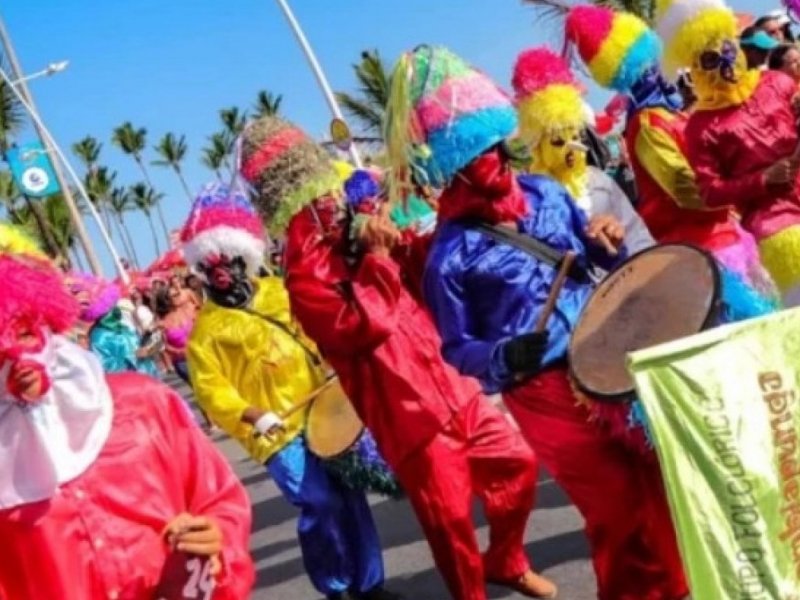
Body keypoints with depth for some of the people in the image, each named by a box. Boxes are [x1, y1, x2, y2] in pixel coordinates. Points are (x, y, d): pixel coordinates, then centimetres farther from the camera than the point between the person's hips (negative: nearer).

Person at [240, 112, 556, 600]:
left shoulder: (355, 239, 8)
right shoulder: (305, 276, -15)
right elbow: (364, 326, -27)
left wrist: (397, 245, 2)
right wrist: (378, 258, -20)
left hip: (451, 386, 8)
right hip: (408, 413, -8)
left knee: (517, 462, 17)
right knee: (451, 519, 3)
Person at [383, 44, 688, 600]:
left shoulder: (546, 191, 2)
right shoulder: (451, 255, -13)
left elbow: (601, 260, 15)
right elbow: (457, 349, -7)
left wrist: (608, 244, -8)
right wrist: (504, 358, -26)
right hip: (549, 393, -5)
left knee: (664, 488, 15)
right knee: (621, 517, 5)